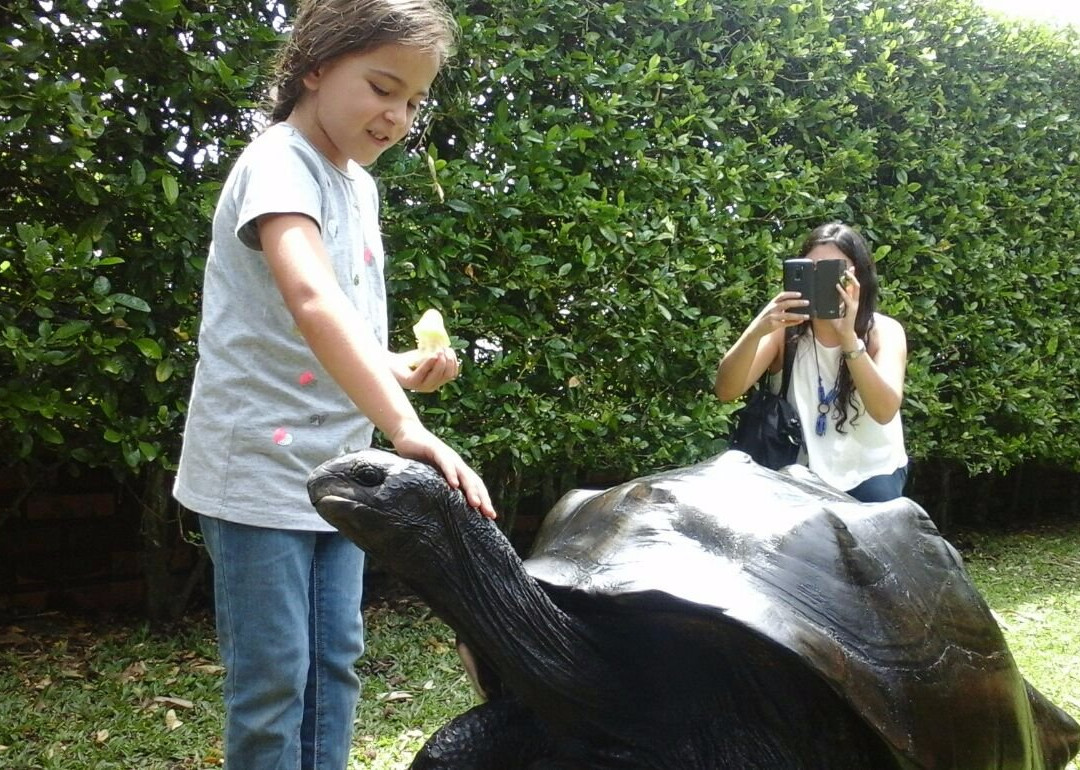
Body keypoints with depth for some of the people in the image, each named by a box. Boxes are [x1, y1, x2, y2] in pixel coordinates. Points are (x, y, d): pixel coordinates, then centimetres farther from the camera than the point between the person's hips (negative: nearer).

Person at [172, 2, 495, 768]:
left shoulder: (359, 184, 10)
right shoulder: (280, 164, -16)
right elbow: (311, 302, -36)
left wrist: (401, 370, 1)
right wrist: (407, 427, -47)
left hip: (335, 465, 8)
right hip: (260, 467, -8)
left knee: (335, 662, 13)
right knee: (274, 680, 0)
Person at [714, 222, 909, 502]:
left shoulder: (884, 330, -11)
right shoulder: (786, 329, -9)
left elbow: (885, 411, -28)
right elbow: (727, 392, -22)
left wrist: (848, 336, -39)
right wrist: (757, 330, -38)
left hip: (872, 472, 0)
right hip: (804, 471, 1)